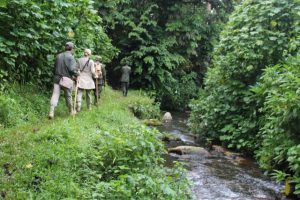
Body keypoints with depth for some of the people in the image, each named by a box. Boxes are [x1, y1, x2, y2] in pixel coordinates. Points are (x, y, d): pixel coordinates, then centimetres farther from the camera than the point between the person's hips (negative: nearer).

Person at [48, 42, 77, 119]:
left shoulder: (58, 56, 8)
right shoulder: (70, 57, -9)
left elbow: (55, 67, 15)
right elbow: (72, 69, -18)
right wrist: (76, 75, -1)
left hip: (57, 78, 4)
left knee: (55, 95, -3)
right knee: (68, 96, 11)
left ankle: (51, 112, -17)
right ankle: (71, 111, 28)